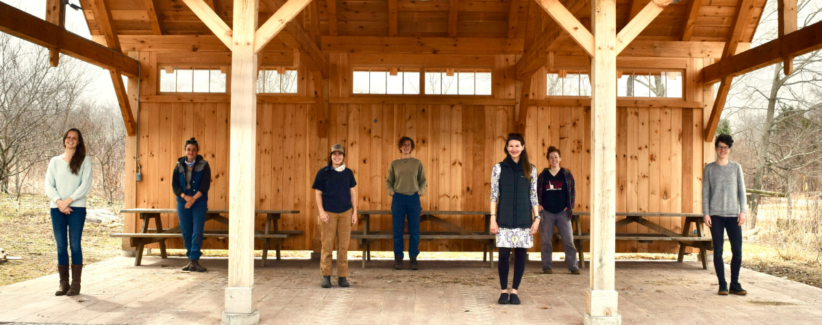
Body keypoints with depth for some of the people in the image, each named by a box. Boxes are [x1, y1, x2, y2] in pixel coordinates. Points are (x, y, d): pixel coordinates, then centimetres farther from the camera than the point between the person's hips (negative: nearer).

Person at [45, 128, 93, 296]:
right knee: (61, 246, 4)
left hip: (77, 208, -3)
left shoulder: (84, 161, 4)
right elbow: (48, 185, 5)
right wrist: (59, 201, -11)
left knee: (75, 245, -4)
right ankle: (63, 283, 8)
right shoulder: (55, 161, 12)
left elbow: (86, 186, -3)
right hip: (57, 209, 3)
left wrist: (68, 201, -12)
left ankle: (76, 284, 0)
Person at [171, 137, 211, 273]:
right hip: (182, 202, 3)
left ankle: (194, 261, -6)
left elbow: (205, 185, -8)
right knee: (185, 232, 6)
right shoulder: (179, 166, 6)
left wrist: (193, 199, -16)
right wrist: (185, 196, -14)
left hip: (199, 202, -3)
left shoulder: (203, 165, -1)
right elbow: (174, 185, 2)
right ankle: (191, 259, 17)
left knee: (197, 231, -8)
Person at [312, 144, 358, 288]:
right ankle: (326, 276, 7)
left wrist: (355, 212, 7)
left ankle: (342, 277, 9)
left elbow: (353, 193, 12)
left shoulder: (348, 173, 9)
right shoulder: (323, 173, 1)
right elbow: (318, 193, 2)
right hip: (328, 213, -2)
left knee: (344, 245, 3)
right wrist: (321, 211, -8)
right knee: (327, 245, -2)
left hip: (345, 213, 2)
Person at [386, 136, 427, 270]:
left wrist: (420, 191, -4)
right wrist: (391, 192, -3)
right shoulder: (394, 164, 9)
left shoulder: (417, 163, 8)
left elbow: (423, 180, 12)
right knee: (397, 230, -1)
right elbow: (389, 181, 13)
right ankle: (398, 259, 7)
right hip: (398, 198, 0)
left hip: (413, 198, 0)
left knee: (414, 230, 0)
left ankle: (413, 258, 8)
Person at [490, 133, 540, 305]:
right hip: (504, 219, -2)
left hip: (524, 219, 2)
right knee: (504, 254, -3)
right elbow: (494, 195, 1)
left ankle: (514, 290, 16)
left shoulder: (530, 169, 7)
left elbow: (533, 195, 9)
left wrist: (537, 217, 2)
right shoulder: (499, 168, 2)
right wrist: (493, 218, -4)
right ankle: (504, 291, 12)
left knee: (521, 254, 3)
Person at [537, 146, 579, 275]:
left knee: (568, 241, -3)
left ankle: (573, 267, 4)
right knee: (546, 242, 3)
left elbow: (573, 191, 9)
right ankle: (546, 267, 12)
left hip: (562, 212, 0)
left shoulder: (567, 175, 5)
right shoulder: (543, 175, 5)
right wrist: (538, 204, -3)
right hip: (546, 213, 0)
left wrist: (570, 206, 0)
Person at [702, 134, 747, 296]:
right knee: (718, 250, 0)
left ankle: (735, 284, 13)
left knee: (737, 250, -1)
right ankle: (722, 285, 8)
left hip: (733, 214, 1)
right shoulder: (709, 169, 4)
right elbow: (705, 192, 4)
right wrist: (706, 213, -3)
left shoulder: (736, 167, 7)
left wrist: (743, 211, -1)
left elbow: (741, 190, 7)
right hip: (715, 215, -1)